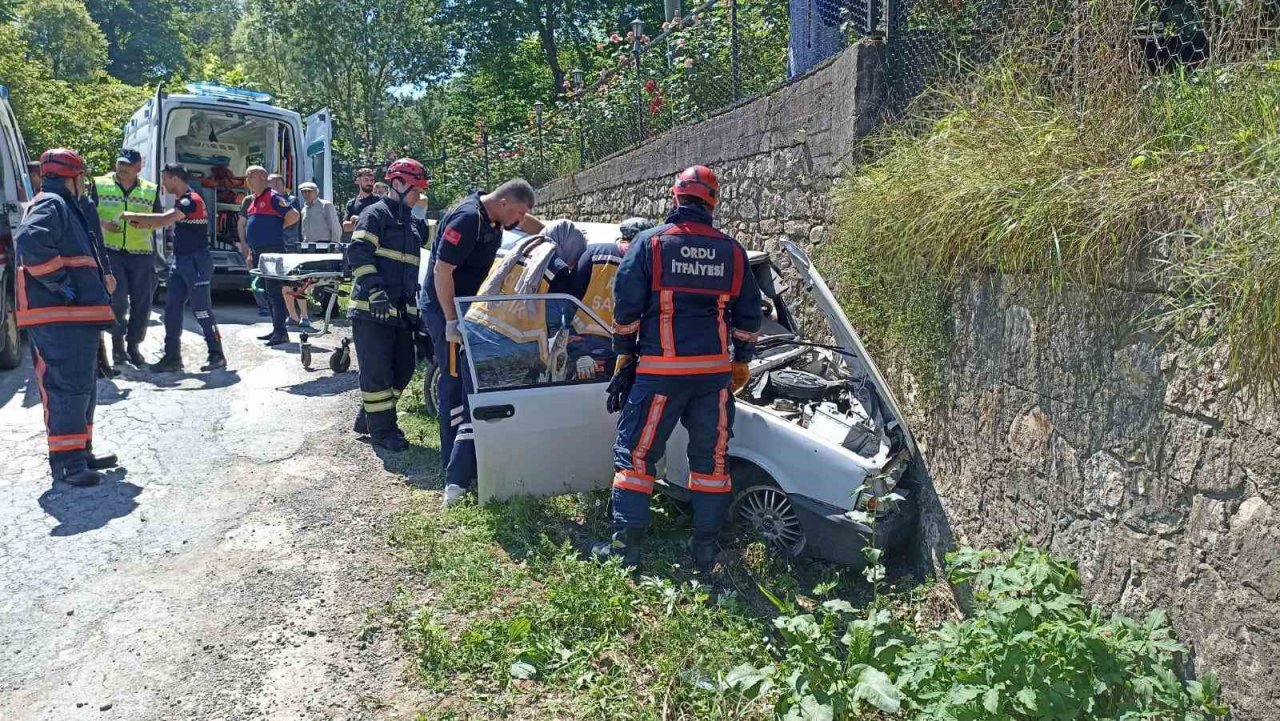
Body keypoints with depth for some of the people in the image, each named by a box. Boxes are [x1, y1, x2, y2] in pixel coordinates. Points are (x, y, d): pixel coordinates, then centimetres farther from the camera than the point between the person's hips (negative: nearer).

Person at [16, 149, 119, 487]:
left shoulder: (63, 207, 24)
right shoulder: (50, 205, -10)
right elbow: (30, 242, -28)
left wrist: (98, 286, 19)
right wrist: (59, 284, -23)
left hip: (76, 315, 11)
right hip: (59, 316, -11)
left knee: (83, 386, 16)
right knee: (67, 386, -11)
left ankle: (80, 452, 24)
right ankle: (66, 461, -9)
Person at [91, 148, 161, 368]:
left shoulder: (151, 190, 10)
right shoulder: (100, 185, 7)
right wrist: (103, 223, -14)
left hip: (141, 253, 2)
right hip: (110, 251, -2)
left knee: (142, 303, 3)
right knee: (118, 299, -12)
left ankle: (133, 346, 18)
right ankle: (117, 342, 7)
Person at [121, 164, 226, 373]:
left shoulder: (191, 201, -15)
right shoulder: (180, 201, 16)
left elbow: (164, 220, -22)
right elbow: (167, 221, 18)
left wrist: (134, 216, -12)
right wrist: (141, 224, 4)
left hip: (196, 261, -10)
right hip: (180, 261, 10)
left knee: (202, 309, -6)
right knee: (172, 308, 7)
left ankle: (216, 355, 2)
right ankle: (172, 357, 11)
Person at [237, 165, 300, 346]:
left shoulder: (273, 197, -9)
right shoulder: (254, 200, 19)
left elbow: (294, 216, -16)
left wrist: (277, 227, -5)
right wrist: (250, 254, 21)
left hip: (272, 251, -10)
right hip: (258, 253, 10)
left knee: (274, 292, -9)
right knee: (267, 292, 12)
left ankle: (281, 332, -6)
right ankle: (276, 329, 18)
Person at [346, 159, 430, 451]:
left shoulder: (415, 224, 20)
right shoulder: (375, 214, -5)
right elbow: (359, 252, -16)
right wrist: (375, 290, -25)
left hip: (402, 310, 8)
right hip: (372, 309, -8)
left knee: (403, 368, 11)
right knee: (377, 371, -4)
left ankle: (369, 416, 26)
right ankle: (383, 430, 4)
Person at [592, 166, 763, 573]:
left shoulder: (649, 243, -2)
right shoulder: (732, 251, 8)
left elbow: (626, 306, -3)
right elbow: (749, 315, 13)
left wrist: (624, 356, 9)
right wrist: (741, 362, 24)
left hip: (660, 370, -3)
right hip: (715, 371, 3)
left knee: (636, 454, 5)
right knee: (712, 458, 11)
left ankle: (625, 546, 5)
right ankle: (706, 549, 15)